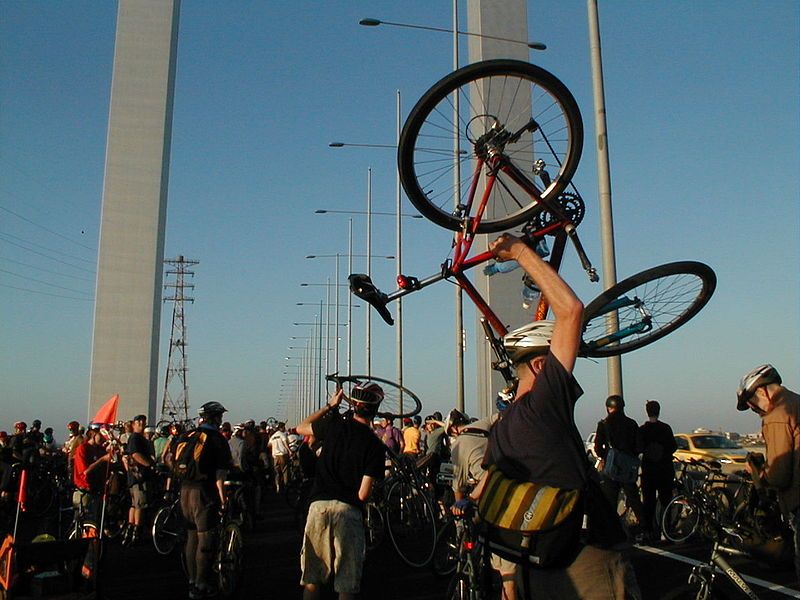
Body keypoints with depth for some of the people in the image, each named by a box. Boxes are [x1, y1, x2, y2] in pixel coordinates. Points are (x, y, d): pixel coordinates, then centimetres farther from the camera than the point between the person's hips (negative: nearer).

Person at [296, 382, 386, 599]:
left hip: (318, 506, 3)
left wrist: (329, 406, 25)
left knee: (312, 578, 14)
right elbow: (363, 494, -9)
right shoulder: (375, 446, -5)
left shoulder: (334, 425, 0)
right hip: (349, 509, -2)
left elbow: (301, 428, 21)